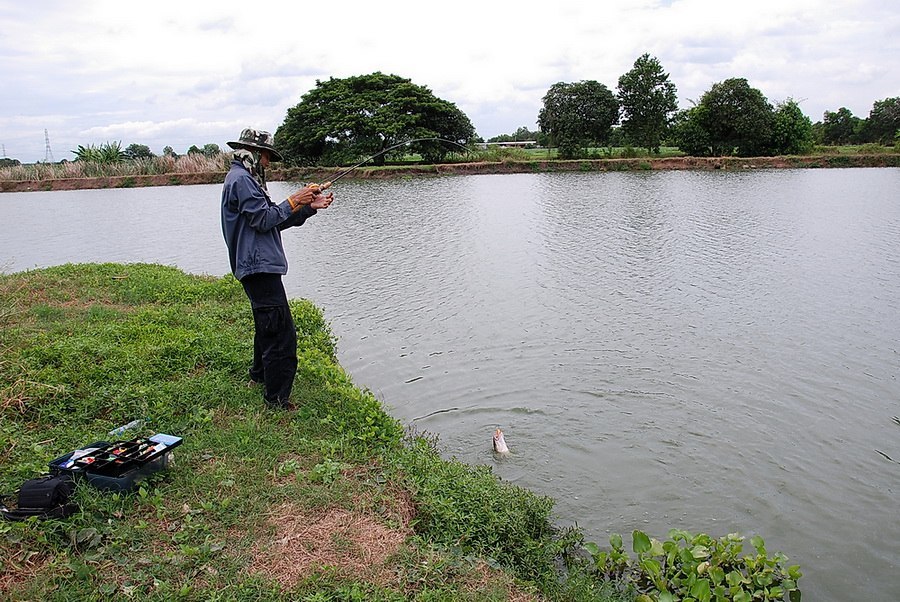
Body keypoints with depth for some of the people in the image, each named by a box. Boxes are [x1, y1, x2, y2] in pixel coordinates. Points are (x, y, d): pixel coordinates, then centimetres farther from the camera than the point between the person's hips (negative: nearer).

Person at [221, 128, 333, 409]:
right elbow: (263, 219, -19)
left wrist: (309, 206, 9)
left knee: (268, 325, 26)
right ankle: (277, 399, -6)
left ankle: (259, 375, 43)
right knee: (282, 333, -11)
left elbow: (278, 221, 18)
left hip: (258, 266, 12)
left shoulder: (247, 180, 23)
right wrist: (294, 201, -10)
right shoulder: (241, 180, -10)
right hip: (259, 266, -12)